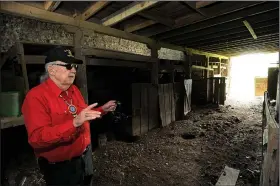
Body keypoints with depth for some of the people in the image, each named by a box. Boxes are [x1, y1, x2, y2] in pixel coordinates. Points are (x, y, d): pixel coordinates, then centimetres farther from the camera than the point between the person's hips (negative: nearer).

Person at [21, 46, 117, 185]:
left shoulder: (74, 90, 2)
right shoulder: (36, 96, -22)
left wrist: (102, 110, 3)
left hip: (85, 156, 8)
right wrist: (74, 123, -40)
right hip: (60, 167, -7)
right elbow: (37, 138, -30)